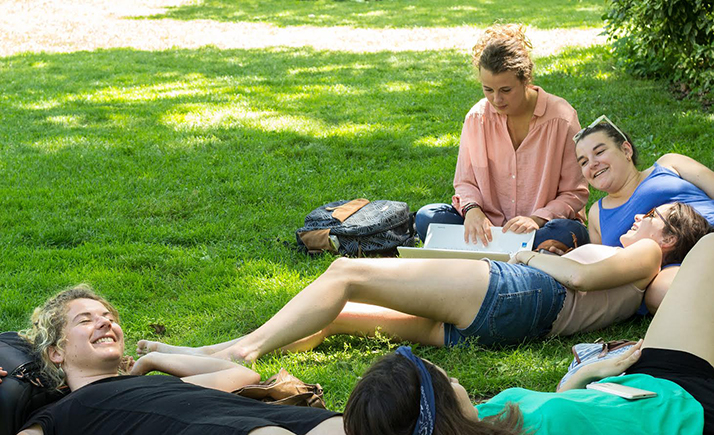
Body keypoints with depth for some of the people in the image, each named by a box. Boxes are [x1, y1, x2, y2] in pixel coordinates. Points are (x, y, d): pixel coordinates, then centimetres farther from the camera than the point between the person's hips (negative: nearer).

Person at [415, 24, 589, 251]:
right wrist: (472, 209, -17)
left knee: (568, 232, -37)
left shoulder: (561, 117, -9)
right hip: (489, 224, 3)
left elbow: (575, 193, -5)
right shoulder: (477, 117, 0)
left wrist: (537, 219, -23)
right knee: (426, 218, -20)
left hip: (543, 225, -2)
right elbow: (465, 181, 7)